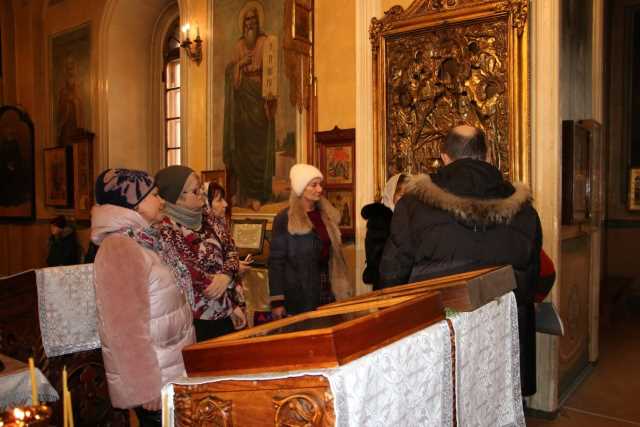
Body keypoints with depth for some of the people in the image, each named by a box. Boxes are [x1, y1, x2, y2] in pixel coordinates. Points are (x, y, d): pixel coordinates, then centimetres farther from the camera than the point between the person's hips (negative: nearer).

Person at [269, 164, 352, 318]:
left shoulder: (327, 214, 9)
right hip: (300, 297, -5)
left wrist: (340, 288, 16)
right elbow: (276, 260, -9)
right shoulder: (285, 219, -8)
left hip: (328, 291, 5)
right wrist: (277, 301, -13)